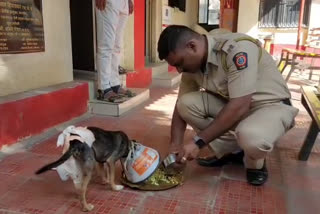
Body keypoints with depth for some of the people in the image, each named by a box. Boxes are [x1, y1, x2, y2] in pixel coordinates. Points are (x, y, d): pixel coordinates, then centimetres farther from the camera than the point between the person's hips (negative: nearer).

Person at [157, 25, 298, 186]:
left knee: (251, 136, -39)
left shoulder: (237, 48, -30)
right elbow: (180, 107, -2)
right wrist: (175, 147, -12)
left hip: (271, 105, -6)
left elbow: (239, 107, -35)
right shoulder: (192, 63, -8)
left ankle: (255, 164, -1)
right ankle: (231, 152, 3)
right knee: (186, 103, -15)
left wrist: (198, 141, -31)